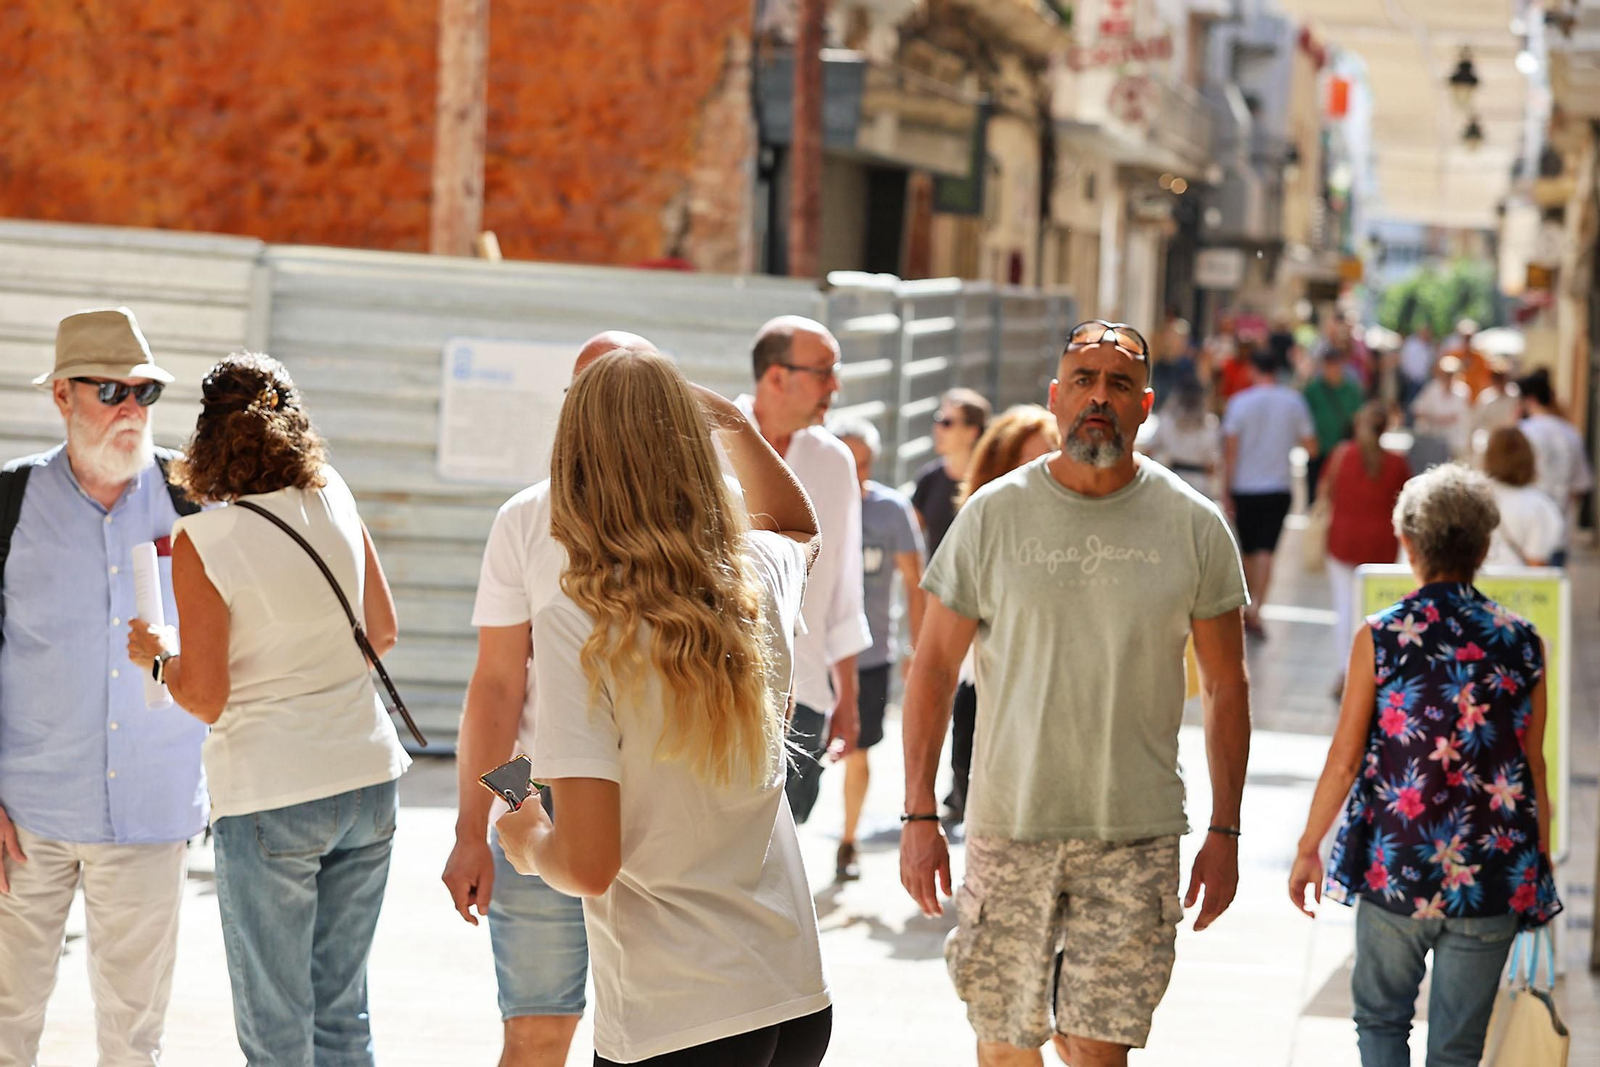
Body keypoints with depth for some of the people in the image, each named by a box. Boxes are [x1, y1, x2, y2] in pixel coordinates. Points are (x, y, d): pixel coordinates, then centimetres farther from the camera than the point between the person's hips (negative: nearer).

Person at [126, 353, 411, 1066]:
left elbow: (206, 699, -10)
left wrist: (159, 656, 9)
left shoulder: (201, 542, -12)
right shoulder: (334, 501, 2)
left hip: (270, 795, -5)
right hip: (367, 777, 5)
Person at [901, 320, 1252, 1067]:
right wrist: (919, 816, -2)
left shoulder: (1194, 527, 1)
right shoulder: (994, 515, 0)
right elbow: (934, 668, 4)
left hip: (1136, 832, 0)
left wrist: (1225, 830, 3)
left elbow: (1226, 687, 7)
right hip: (1007, 824, 0)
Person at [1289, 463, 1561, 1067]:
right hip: (1495, 876, 1)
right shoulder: (1523, 644, -1)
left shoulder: (1381, 637, -8)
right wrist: (1540, 867, 16)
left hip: (1395, 868, -1)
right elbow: (1534, 767, 4)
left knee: (1381, 1017, 18)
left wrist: (1308, 848, 8)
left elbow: (1344, 760, -5)